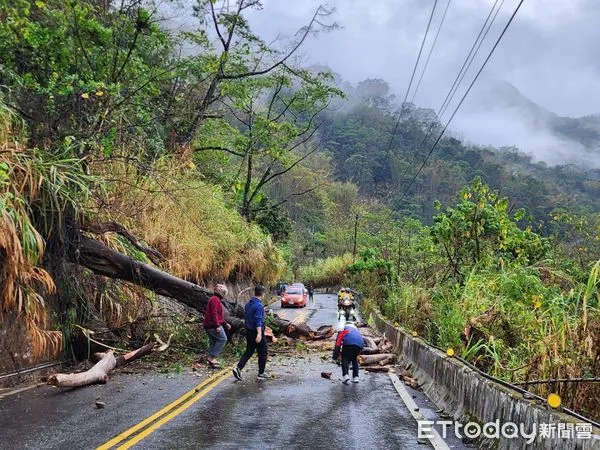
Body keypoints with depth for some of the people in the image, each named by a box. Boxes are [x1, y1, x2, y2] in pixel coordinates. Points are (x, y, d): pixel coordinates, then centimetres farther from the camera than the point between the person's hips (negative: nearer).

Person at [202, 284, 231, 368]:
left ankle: (211, 360, 16)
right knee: (223, 339, -8)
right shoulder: (215, 300, -13)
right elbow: (214, 314, -23)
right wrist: (217, 326, -25)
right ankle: (212, 356, -9)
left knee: (213, 341, 13)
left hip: (209, 325, 11)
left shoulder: (215, 299, 22)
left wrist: (225, 324, 23)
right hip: (213, 325, -11)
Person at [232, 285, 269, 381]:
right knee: (262, 353, 6)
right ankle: (261, 374, 12)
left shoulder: (248, 304, 8)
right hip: (257, 332, -8)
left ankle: (238, 368, -1)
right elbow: (258, 320, -25)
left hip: (249, 332, 8)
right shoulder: (259, 305, -18)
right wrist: (259, 334, -30)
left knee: (248, 351, 14)